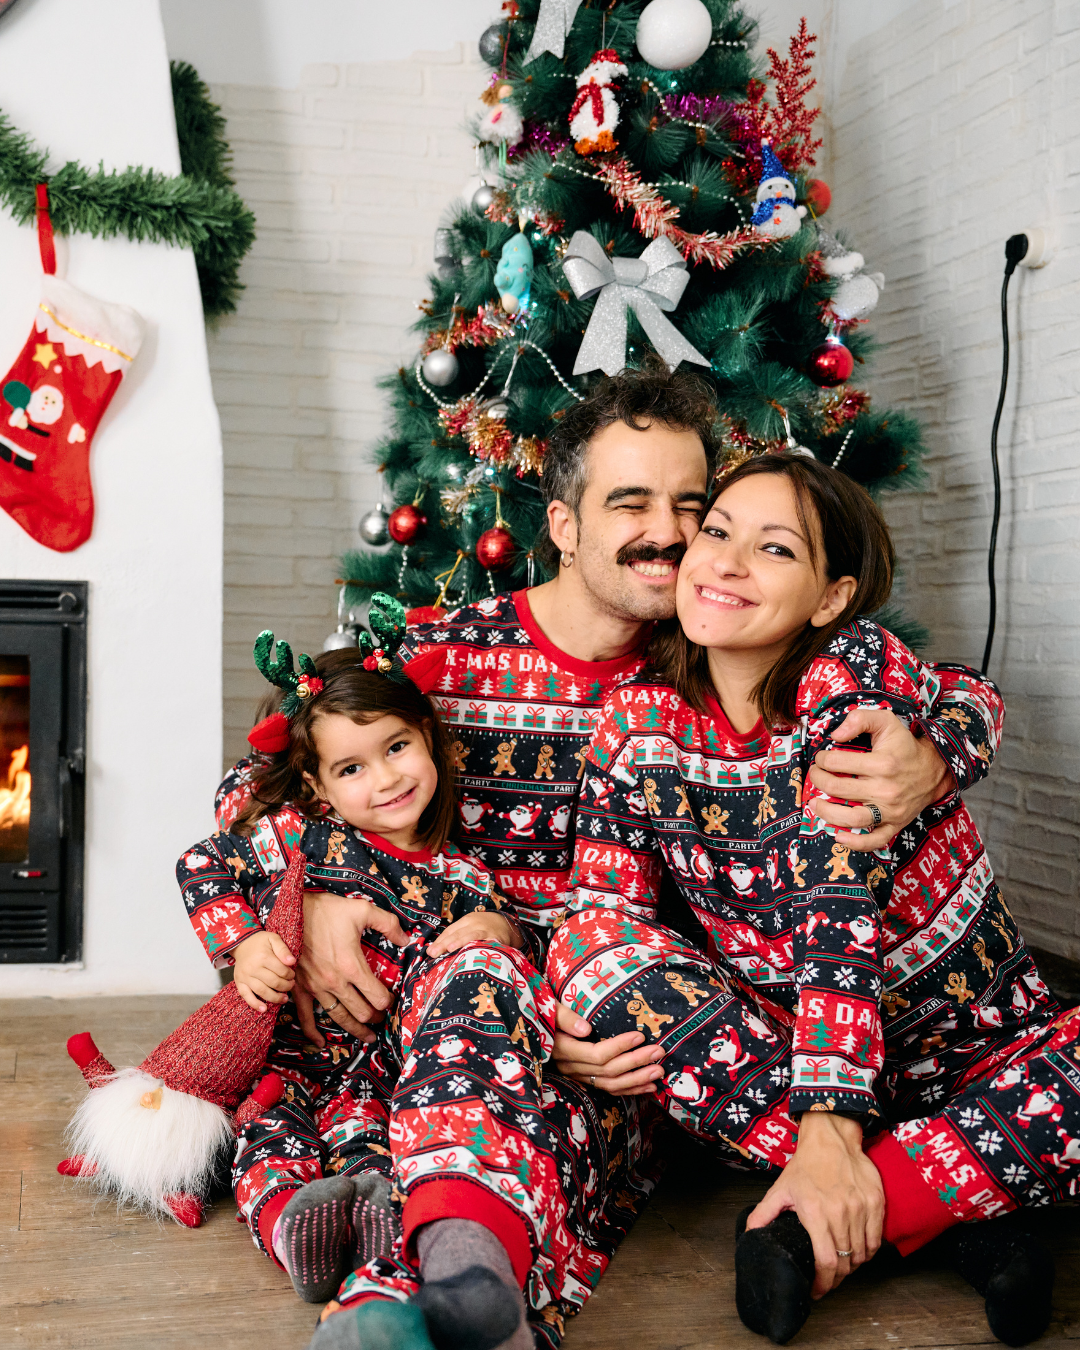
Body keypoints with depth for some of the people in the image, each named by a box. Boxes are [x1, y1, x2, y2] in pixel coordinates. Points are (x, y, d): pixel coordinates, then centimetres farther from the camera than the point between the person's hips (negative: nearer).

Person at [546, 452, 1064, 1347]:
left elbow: (839, 909, -26)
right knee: (585, 953, -24)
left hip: (973, 1040, -3)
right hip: (773, 1046, 4)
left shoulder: (860, 673, -17)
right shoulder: (639, 718, -5)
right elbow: (604, 904, -8)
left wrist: (827, 1132, -31)